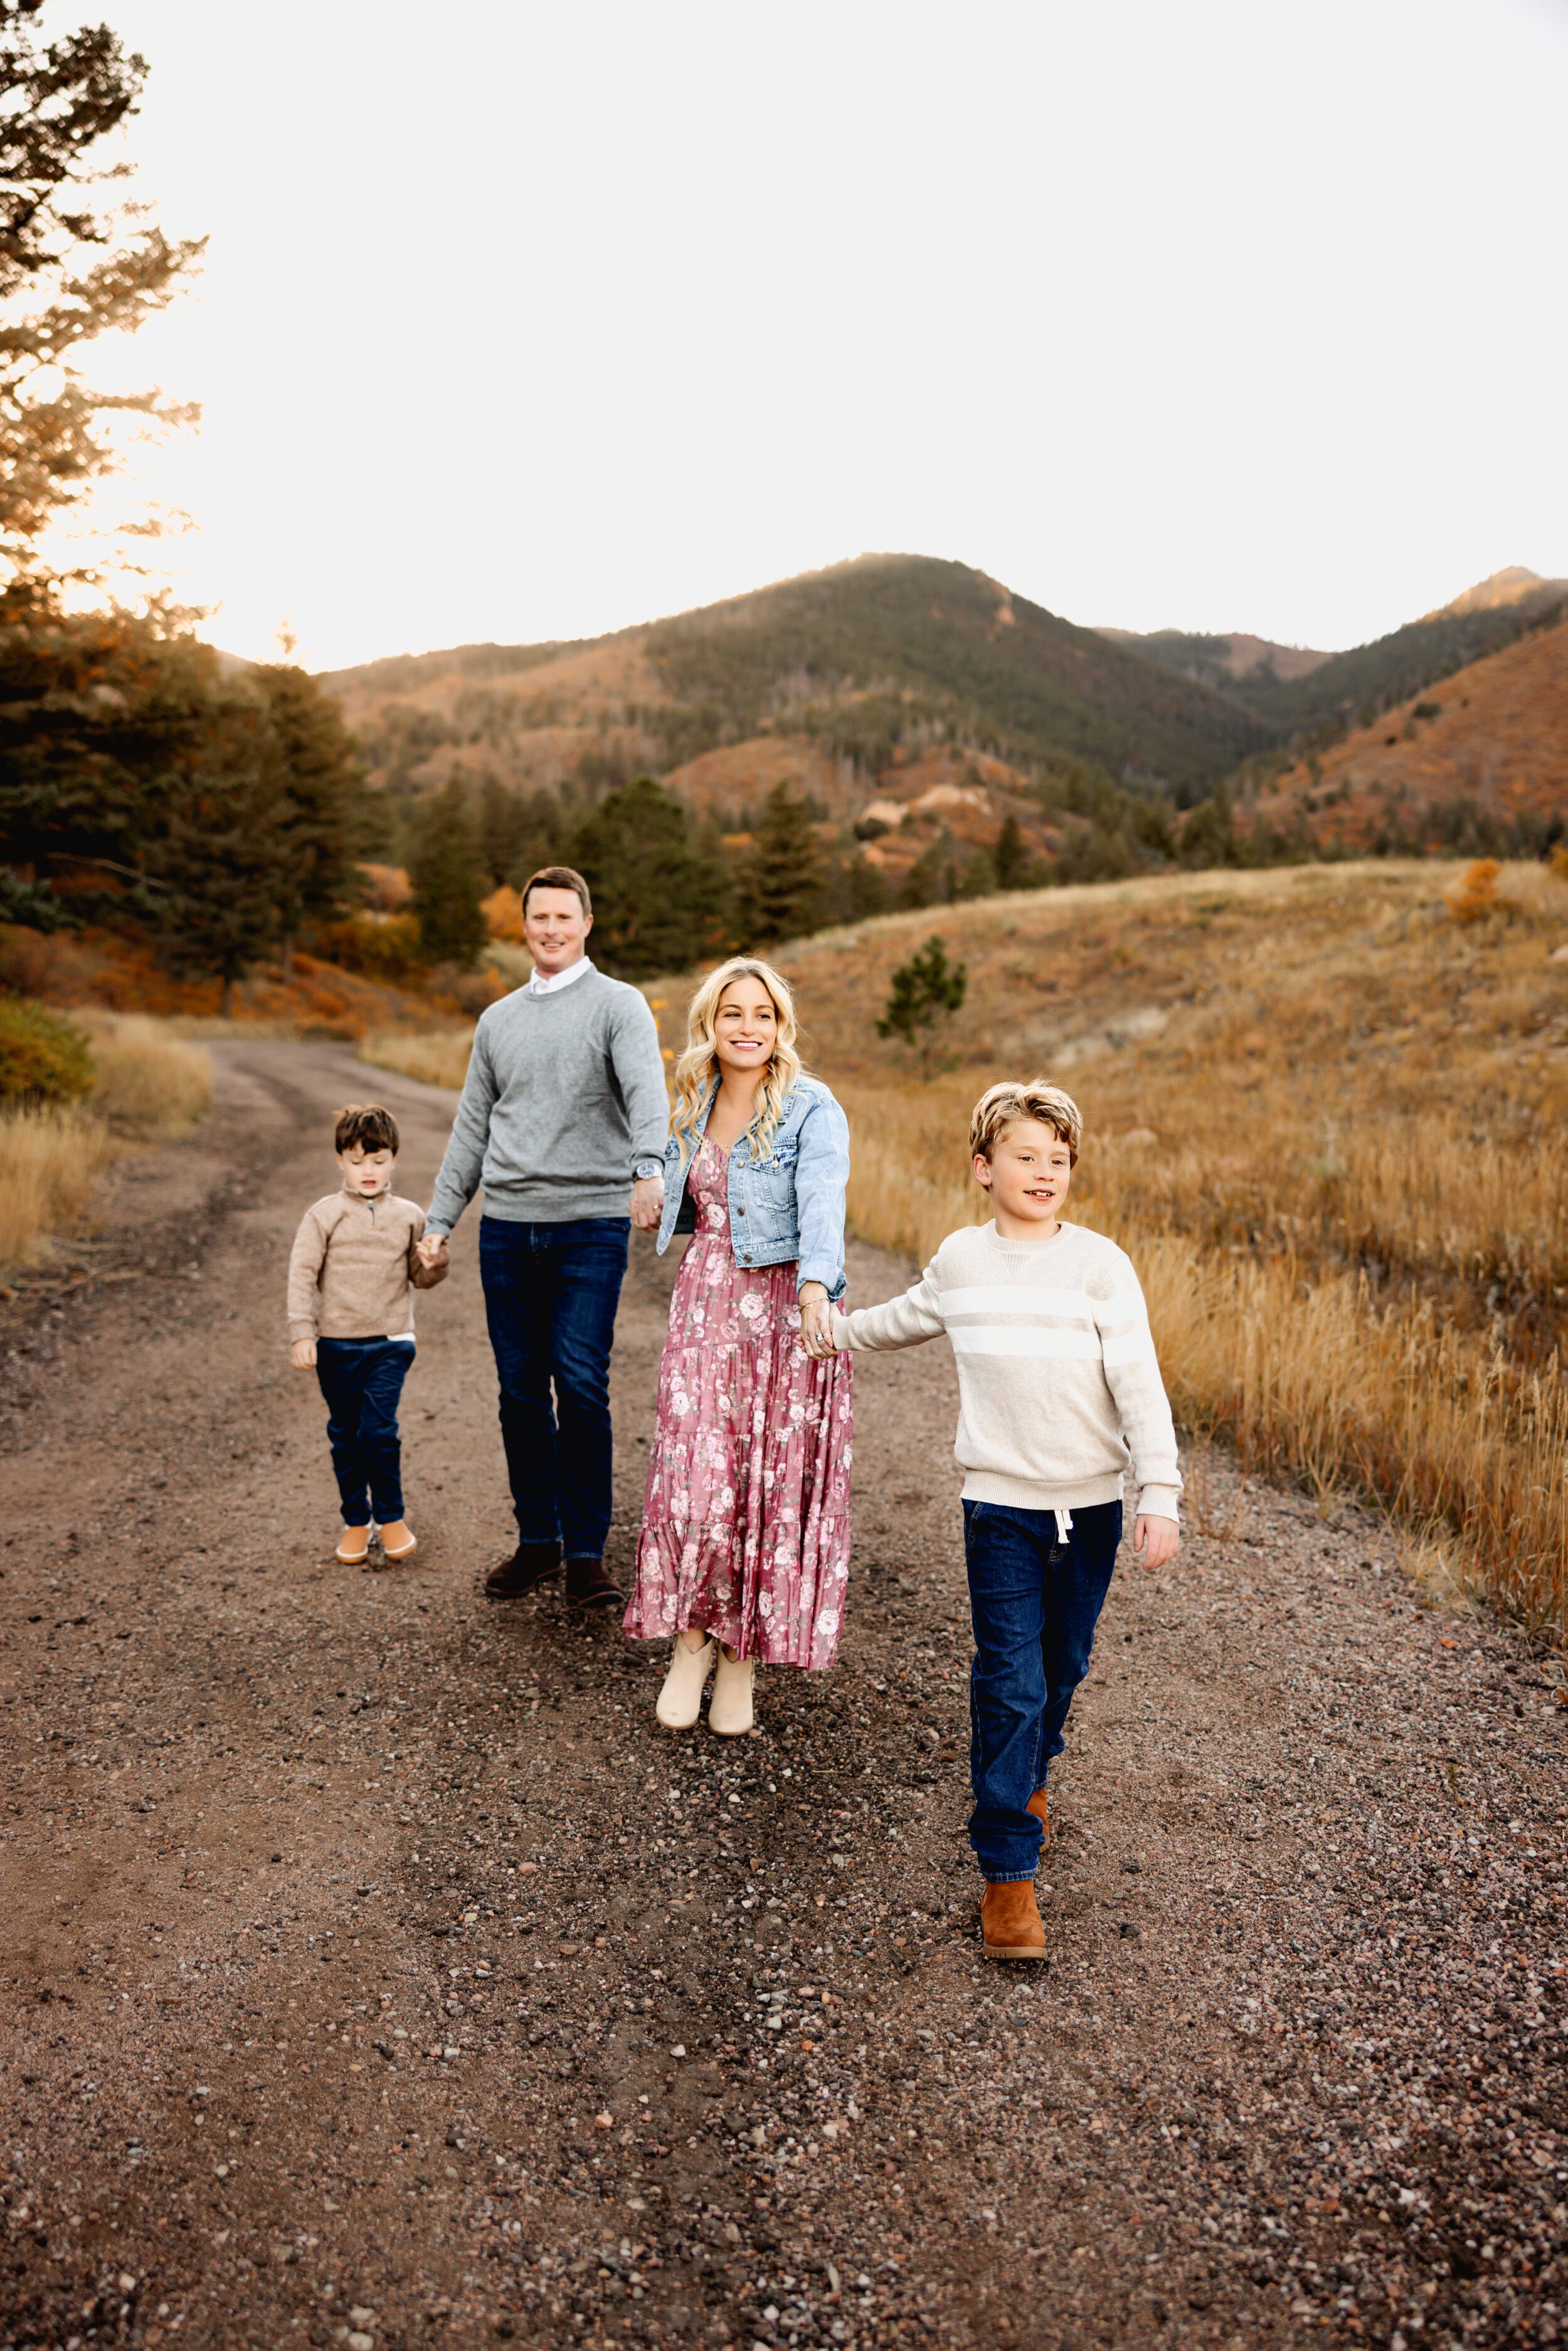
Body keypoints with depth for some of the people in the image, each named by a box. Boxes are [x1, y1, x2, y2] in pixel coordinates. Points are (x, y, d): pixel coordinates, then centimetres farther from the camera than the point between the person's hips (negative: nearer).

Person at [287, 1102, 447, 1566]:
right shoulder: (324, 1215, -1)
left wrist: (435, 1266, -11)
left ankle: (391, 1516, 10)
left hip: (389, 1343, 0)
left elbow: (420, 1276, 12)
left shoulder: (408, 1217, 5)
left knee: (379, 1431, -10)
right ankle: (356, 1522, 25)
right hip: (336, 1344, 0)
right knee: (345, 1436, 9)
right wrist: (301, 1334, -11)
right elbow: (302, 1274, -4)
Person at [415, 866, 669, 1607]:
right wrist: (438, 1220, 15)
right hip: (507, 1225, 5)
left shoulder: (618, 1005, 2)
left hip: (590, 1223, -5)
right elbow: (471, 1128, 21)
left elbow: (645, 1089, -17)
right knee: (520, 1391, 7)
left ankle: (586, 1550, 4)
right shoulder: (498, 1019, 18)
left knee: (581, 1386, -8)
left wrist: (649, 1167, -35)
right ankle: (536, 1540, 19)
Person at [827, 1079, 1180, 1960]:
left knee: (1064, 1666, 15)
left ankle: (1030, 1772, 45)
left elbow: (1140, 1382, -10)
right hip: (1001, 1502, 0)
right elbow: (908, 1319, 23)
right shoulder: (960, 1260, 2)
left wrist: (1160, 1496, -17)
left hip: (1091, 1503, 0)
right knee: (1010, 1682, -5)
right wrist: (829, 1329, 35)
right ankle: (1008, 1872, 3)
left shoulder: (1099, 1263, -7)